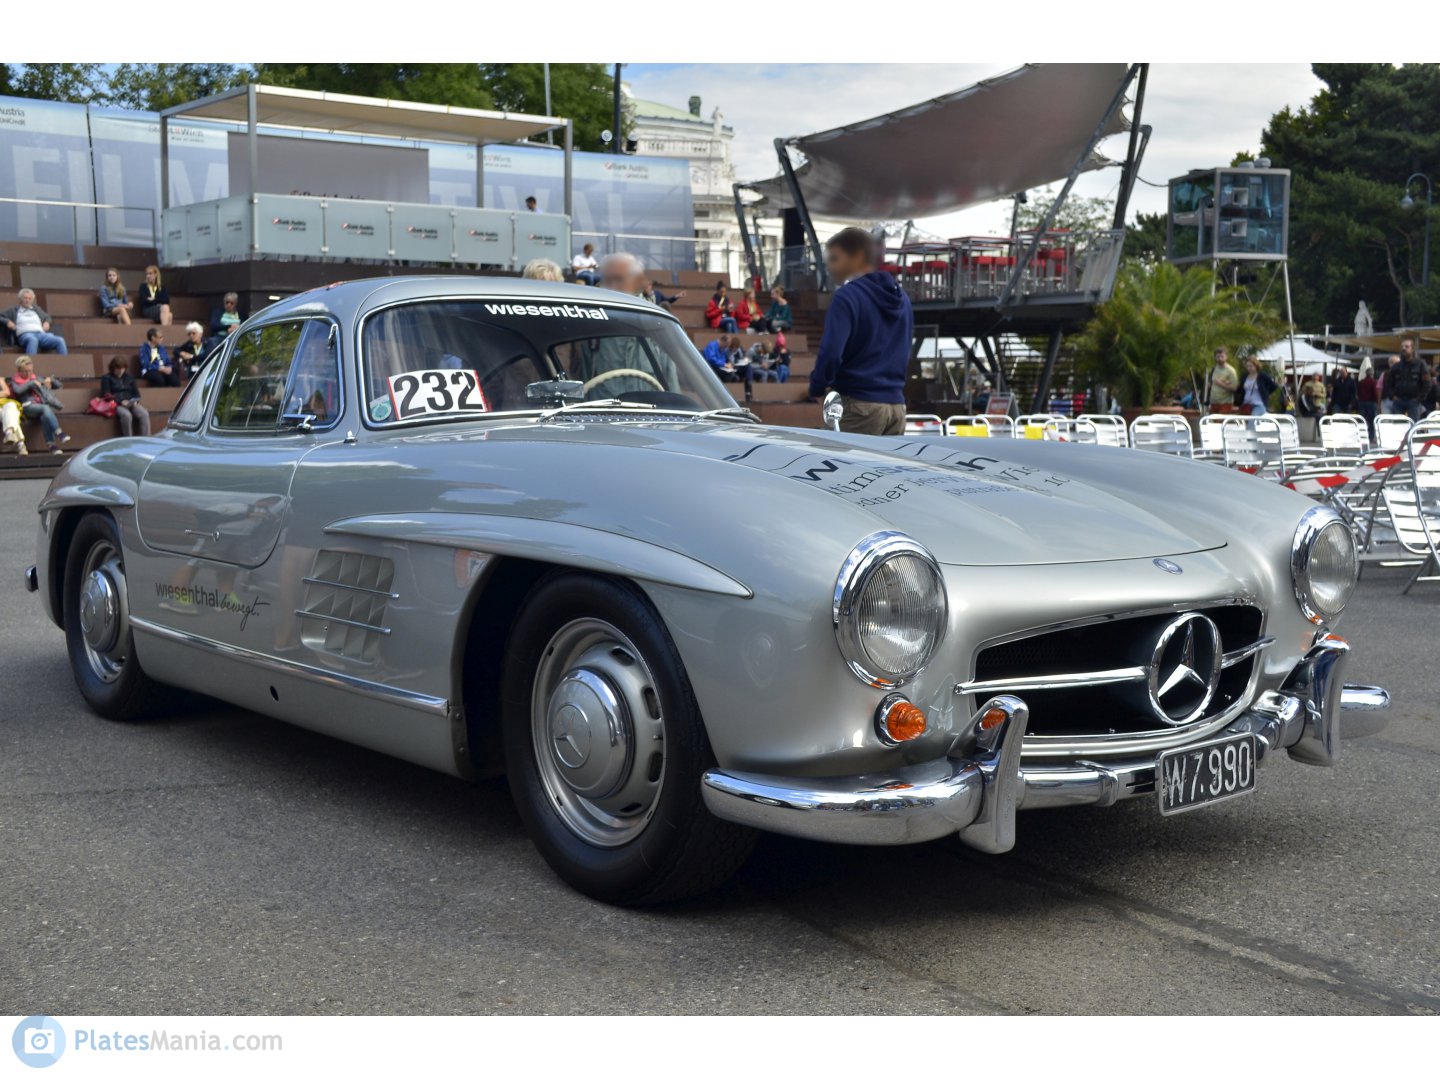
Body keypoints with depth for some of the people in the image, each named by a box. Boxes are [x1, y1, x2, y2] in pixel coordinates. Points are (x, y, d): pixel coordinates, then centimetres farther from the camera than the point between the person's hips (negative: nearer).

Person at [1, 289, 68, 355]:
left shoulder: (37, 309, 29)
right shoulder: (14, 310, 19)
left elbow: (47, 317, 42)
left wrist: (47, 322, 18)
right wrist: (7, 321, -5)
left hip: (41, 334, 4)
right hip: (24, 335, -4)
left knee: (60, 340, -27)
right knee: (33, 340, -45)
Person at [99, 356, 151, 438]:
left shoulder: (130, 377, 22)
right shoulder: (106, 378, 8)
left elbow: (136, 393, 20)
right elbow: (106, 395, -3)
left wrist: (135, 401, -6)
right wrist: (121, 401, -19)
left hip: (130, 404, 4)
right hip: (116, 404, -4)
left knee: (144, 414, -29)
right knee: (126, 415, -39)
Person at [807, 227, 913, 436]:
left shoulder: (847, 296, -10)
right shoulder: (901, 298, 15)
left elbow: (831, 353, -19)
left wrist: (817, 387, -3)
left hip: (861, 404, -7)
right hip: (896, 405, 7)